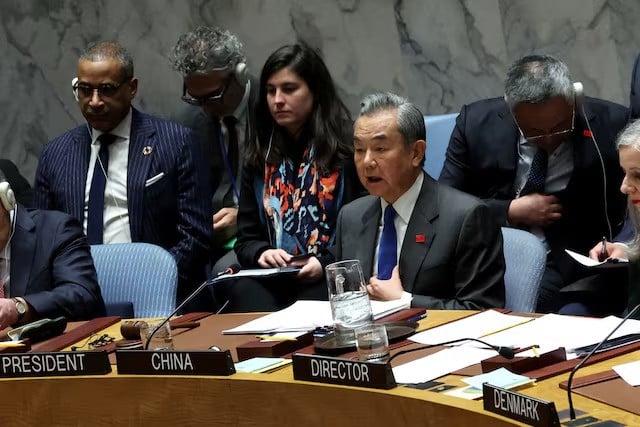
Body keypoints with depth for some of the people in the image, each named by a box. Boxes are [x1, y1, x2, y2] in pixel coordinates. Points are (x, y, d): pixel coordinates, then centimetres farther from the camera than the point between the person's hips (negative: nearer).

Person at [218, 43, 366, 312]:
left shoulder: (348, 149, 5)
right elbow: (246, 238, 19)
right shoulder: (260, 156, 19)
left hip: (331, 280, -4)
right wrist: (261, 253, -5)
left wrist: (326, 264, -15)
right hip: (271, 279, 4)